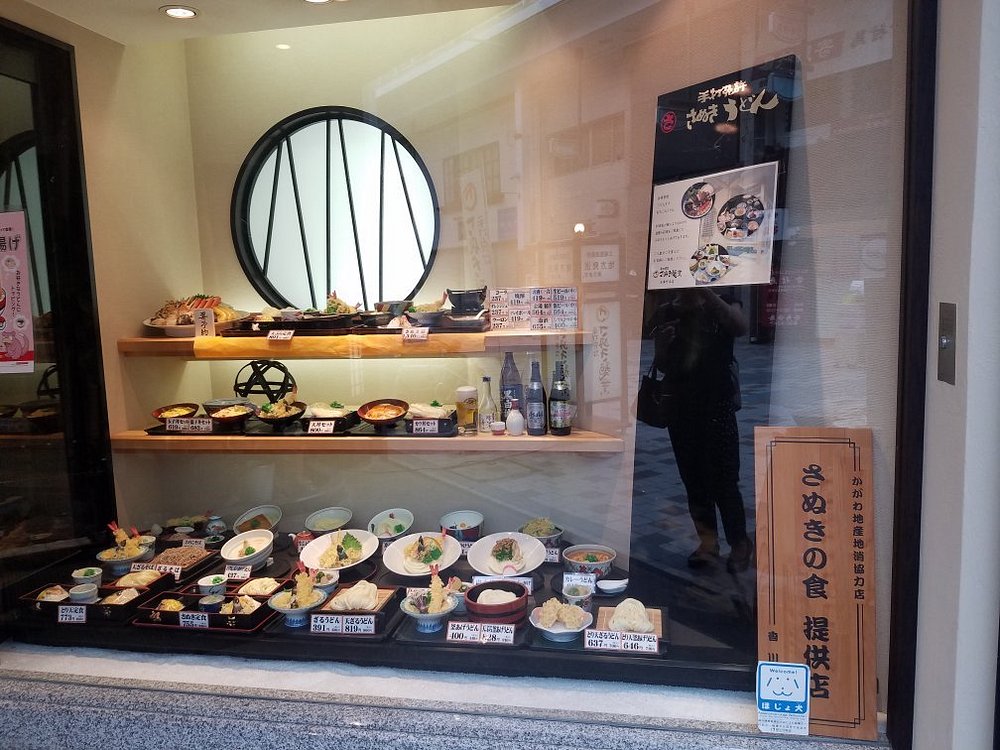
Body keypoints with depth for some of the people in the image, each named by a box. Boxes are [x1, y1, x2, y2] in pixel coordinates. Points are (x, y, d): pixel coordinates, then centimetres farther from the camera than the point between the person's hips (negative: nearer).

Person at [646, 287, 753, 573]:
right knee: (693, 477, 6)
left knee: (723, 479, -5)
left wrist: (705, 292, -27)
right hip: (680, 406, 3)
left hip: (717, 404, -3)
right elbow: (661, 364, 9)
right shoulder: (665, 313, 7)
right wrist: (662, 343, -12)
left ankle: (739, 543, 11)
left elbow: (740, 327, -22)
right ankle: (708, 540, 18)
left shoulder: (722, 303, 1)